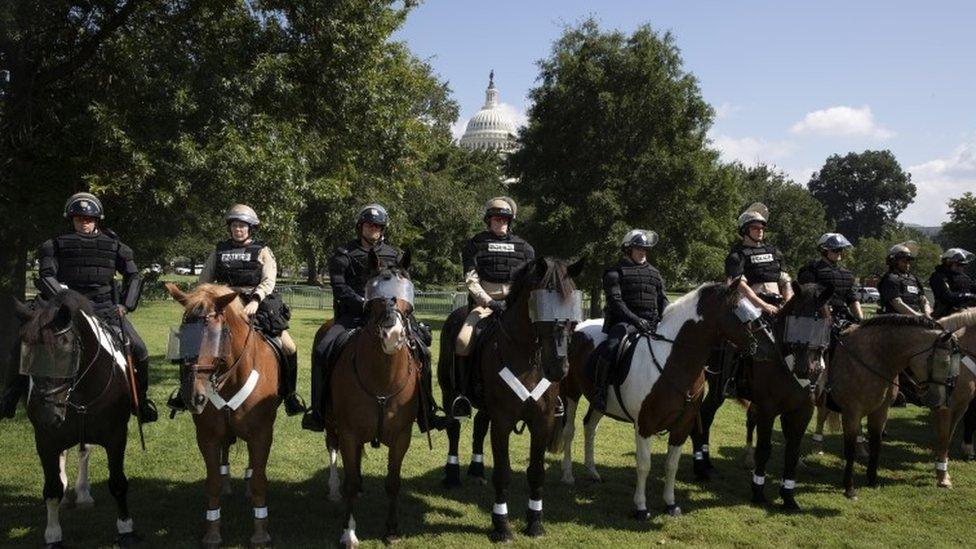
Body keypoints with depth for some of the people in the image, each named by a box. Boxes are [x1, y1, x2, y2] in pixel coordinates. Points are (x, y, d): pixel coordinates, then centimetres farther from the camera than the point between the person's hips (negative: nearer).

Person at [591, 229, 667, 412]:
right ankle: (599, 390, -16)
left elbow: (662, 300, 18)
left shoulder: (654, 273, 21)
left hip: (651, 323, 5)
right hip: (624, 322, -5)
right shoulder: (615, 272, 3)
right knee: (610, 348, -31)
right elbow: (616, 302, -9)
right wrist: (636, 320, -21)